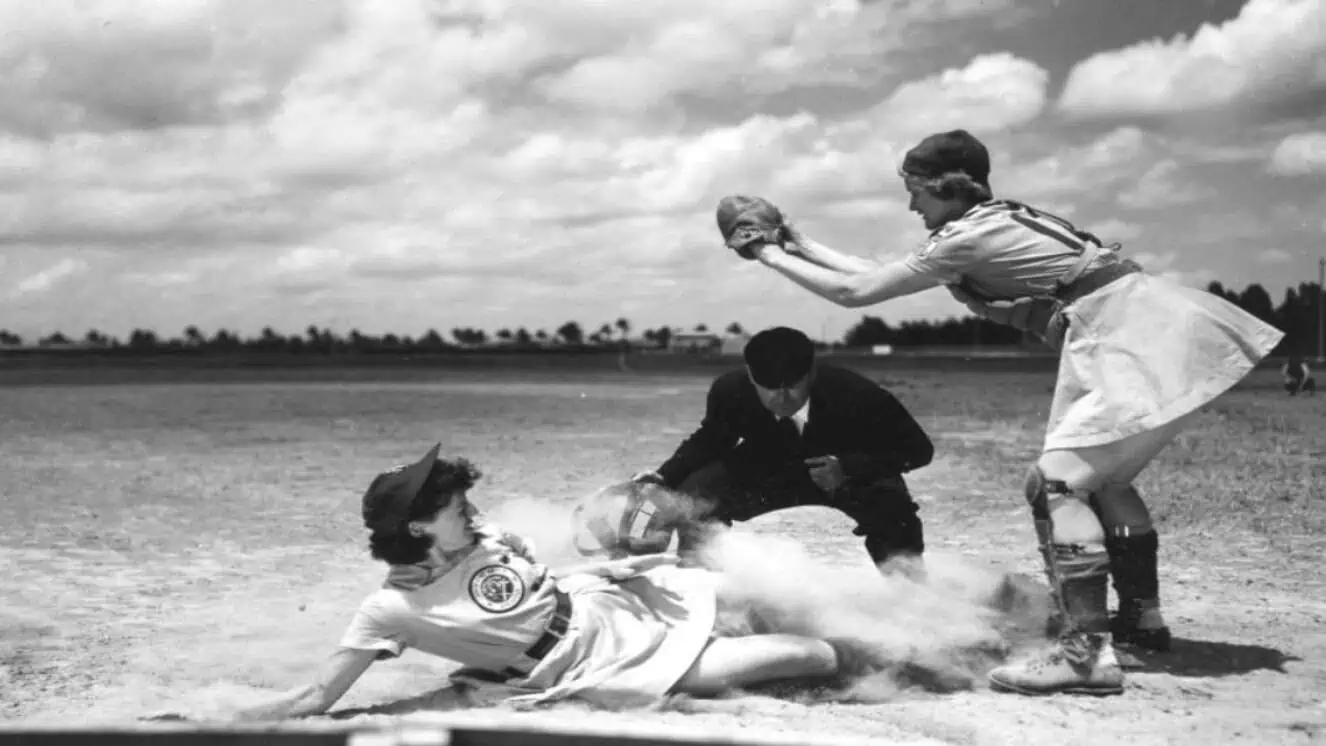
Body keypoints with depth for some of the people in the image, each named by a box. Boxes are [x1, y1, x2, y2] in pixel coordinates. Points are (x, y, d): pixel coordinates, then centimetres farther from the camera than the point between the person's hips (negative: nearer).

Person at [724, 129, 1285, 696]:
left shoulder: (966, 237, -8)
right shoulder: (994, 223, 19)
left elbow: (856, 292, -3)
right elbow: (882, 277, 25)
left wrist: (772, 257, 8)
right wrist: (802, 245, 28)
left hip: (1138, 343, -10)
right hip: (1158, 331, 10)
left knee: (1056, 480, -15)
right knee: (1101, 475, 23)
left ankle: (1086, 651, -20)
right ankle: (1141, 617, 33)